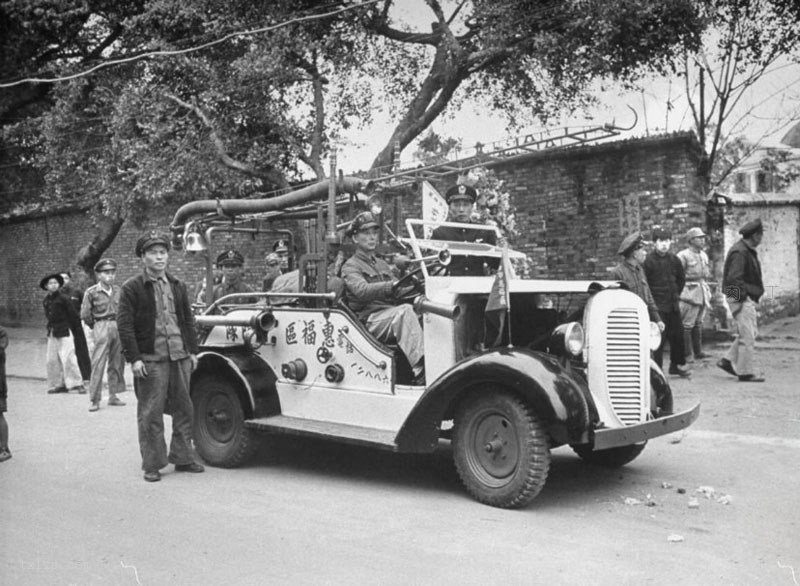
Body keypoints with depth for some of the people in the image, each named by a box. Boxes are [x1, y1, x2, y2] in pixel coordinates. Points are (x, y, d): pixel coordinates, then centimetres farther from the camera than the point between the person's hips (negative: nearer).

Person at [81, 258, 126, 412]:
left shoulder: (118, 290, 8)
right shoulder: (91, 292, -4)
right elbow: (85, 314, -1)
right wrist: (95, 326, 7)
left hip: (118, 327, 5)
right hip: (102, 328, -5)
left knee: (117, 364, 8)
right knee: (98, 364, -7)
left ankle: (113, 396, 18)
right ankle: (94, 399, -2)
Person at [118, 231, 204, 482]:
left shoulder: (177, 286, 14)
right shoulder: (132, 288, -3)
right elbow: (124, 325, -7)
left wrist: (192, 350, 12)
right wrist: (134, 358, -13)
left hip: (180, 357, 5)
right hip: (150, 360, -5)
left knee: (183, 409, 10)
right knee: (150, 414, 0)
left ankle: (183, 458, 23)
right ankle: (152, 464, 11)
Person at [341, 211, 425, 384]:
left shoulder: (381, 264, 29)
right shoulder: (350, 266, 5)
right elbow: (361, 290, -16)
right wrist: (392, 285, -29)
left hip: (393, 320, 6)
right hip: (370, 321, -6)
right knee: (405, 310, -34)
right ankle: (420, 371, -44)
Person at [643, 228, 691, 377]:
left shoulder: (674, 259, 7)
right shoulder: (649, 260, -10)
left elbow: (681, 278, 21)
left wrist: (676, 294, 15)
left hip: (673, 304, 6)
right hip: (658, 305, -6)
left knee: (678, 334, 11)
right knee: (660, 337, -6)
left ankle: (677, 365, 26)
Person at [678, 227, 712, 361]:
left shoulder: (704, 255, 15)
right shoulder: (683, 256, -11)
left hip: (702, 291, 8)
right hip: (689, 293, -8)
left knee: (698, 323, 13)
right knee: (687, 324, -6)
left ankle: (698, 351, 20)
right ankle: (687, 354, -1)